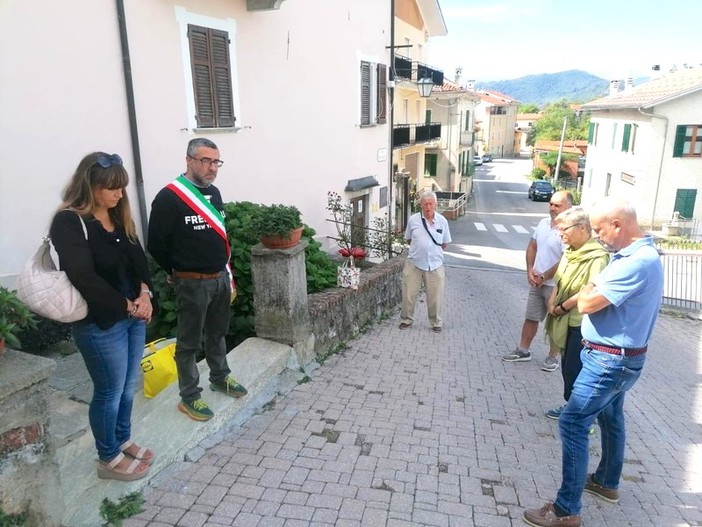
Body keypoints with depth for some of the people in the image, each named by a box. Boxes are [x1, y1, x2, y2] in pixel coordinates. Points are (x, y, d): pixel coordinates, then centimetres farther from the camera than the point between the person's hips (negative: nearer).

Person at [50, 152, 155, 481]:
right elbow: (84, 277, -22)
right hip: (100, 323, -7)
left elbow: (138, 258, 7)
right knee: (109, 391, 7)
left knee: (128, 386, 18)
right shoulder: (68, 222, -15)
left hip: (134, 315, 7)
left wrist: (144, 293, -10)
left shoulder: (119, 218, 9)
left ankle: (123, 441, 39)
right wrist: (127, 305, -16)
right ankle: (108, 459, 26)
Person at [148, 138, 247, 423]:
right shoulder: (168, 198, -17)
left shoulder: (214, 193, 7)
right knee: (189, 342, 7)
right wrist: (179, 274, 2)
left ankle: (220, 378, 40)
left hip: (221, 278, 7)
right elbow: (156, 245, -13)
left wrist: (228, 277, 15)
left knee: (217, 334, 22)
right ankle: (189, 397, 21)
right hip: (193, 283, -7)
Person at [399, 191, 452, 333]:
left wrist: (434, 251, 6)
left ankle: (436, 322, 25)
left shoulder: (442, 221, -1)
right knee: (409, 294, 7)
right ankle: (406, 319, 26)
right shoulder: (413, 219, -3)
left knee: (435, 296, 7)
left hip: (435, 265, 0)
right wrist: (419, 249, 7)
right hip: (414, 263, 0)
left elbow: (445, 243, 10)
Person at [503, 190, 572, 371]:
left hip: (556, 285, -7)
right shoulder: (543, 223, 3)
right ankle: (523, 351, 28)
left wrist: (543, 277, -12)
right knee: (531, 318, 15)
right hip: (537, 282, 7)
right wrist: (530, 270, -1)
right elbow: (532, 246, 11)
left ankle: (553, 357, 24)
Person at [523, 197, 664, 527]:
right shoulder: (632, 253, 7)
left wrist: (589, 290, -7)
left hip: (610, 360, -11)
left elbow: (587, 303, -26)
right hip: (616, 357, 11)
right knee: (611, 419, 24)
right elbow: (597, 295, 11)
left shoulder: (638, 262, -27)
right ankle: (607, 483, 44)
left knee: (572, 424, -8)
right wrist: (593, 291, -9)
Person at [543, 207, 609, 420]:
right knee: (567, 365, 17)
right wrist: (552, 300, -3)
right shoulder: (570, 250, 7)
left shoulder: (597, 256, -18)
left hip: (582, 323, -8)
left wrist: (563, 307, -15)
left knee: (575, 368, 2)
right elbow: (559, 280, 13)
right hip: (567, 320, 8)